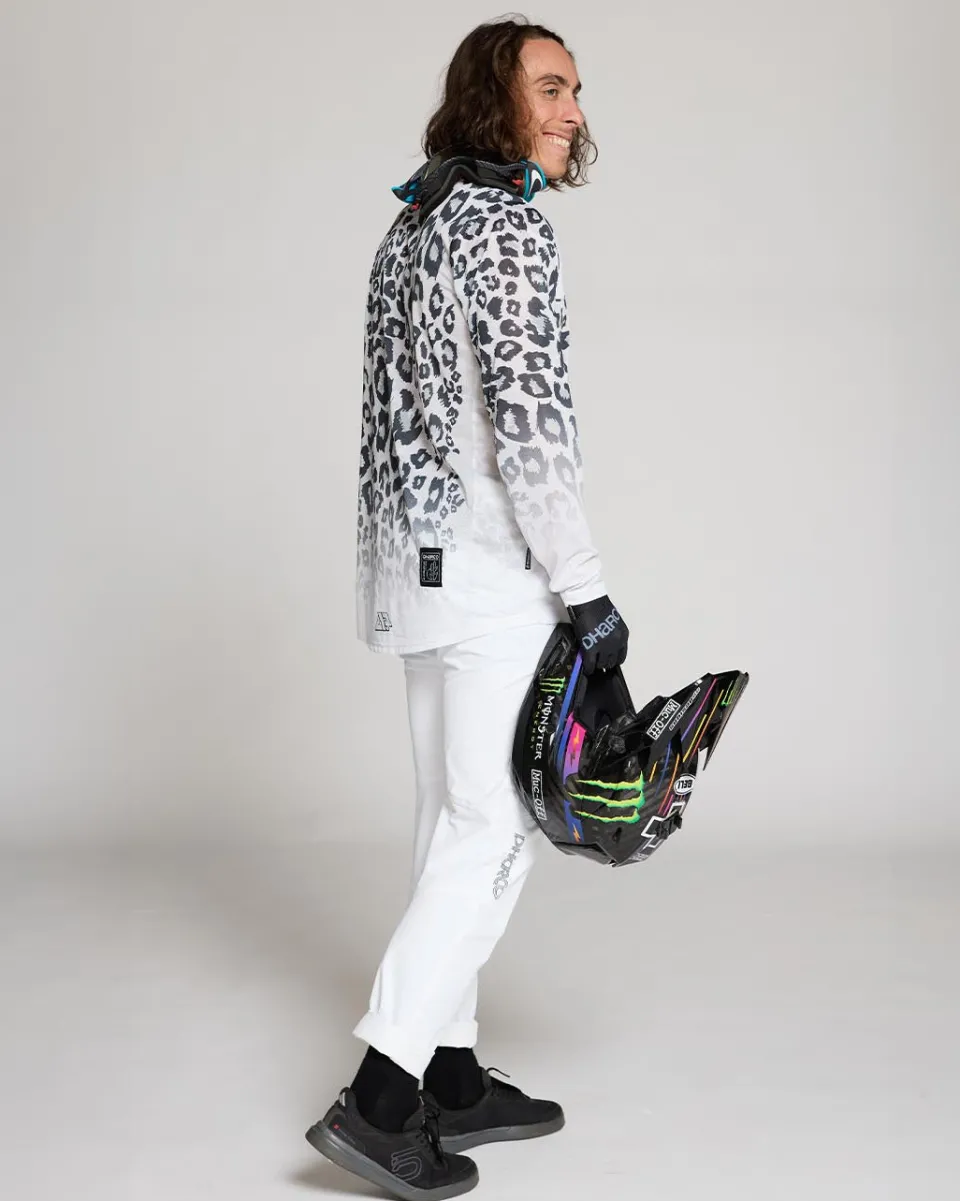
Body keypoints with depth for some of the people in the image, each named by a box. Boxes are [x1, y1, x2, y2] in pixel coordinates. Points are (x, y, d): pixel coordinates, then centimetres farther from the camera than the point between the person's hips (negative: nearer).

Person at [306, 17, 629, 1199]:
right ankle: (379, 1096, -5)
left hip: (416, 556, 10)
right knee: (495, 828, -5)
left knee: (453, 816, 12)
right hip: (489, 566, -10)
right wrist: (586, 590, -17)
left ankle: (451, 1077, 20)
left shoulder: (412, 226, 17)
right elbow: (529, 423, -21)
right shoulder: (508, 225, -13)